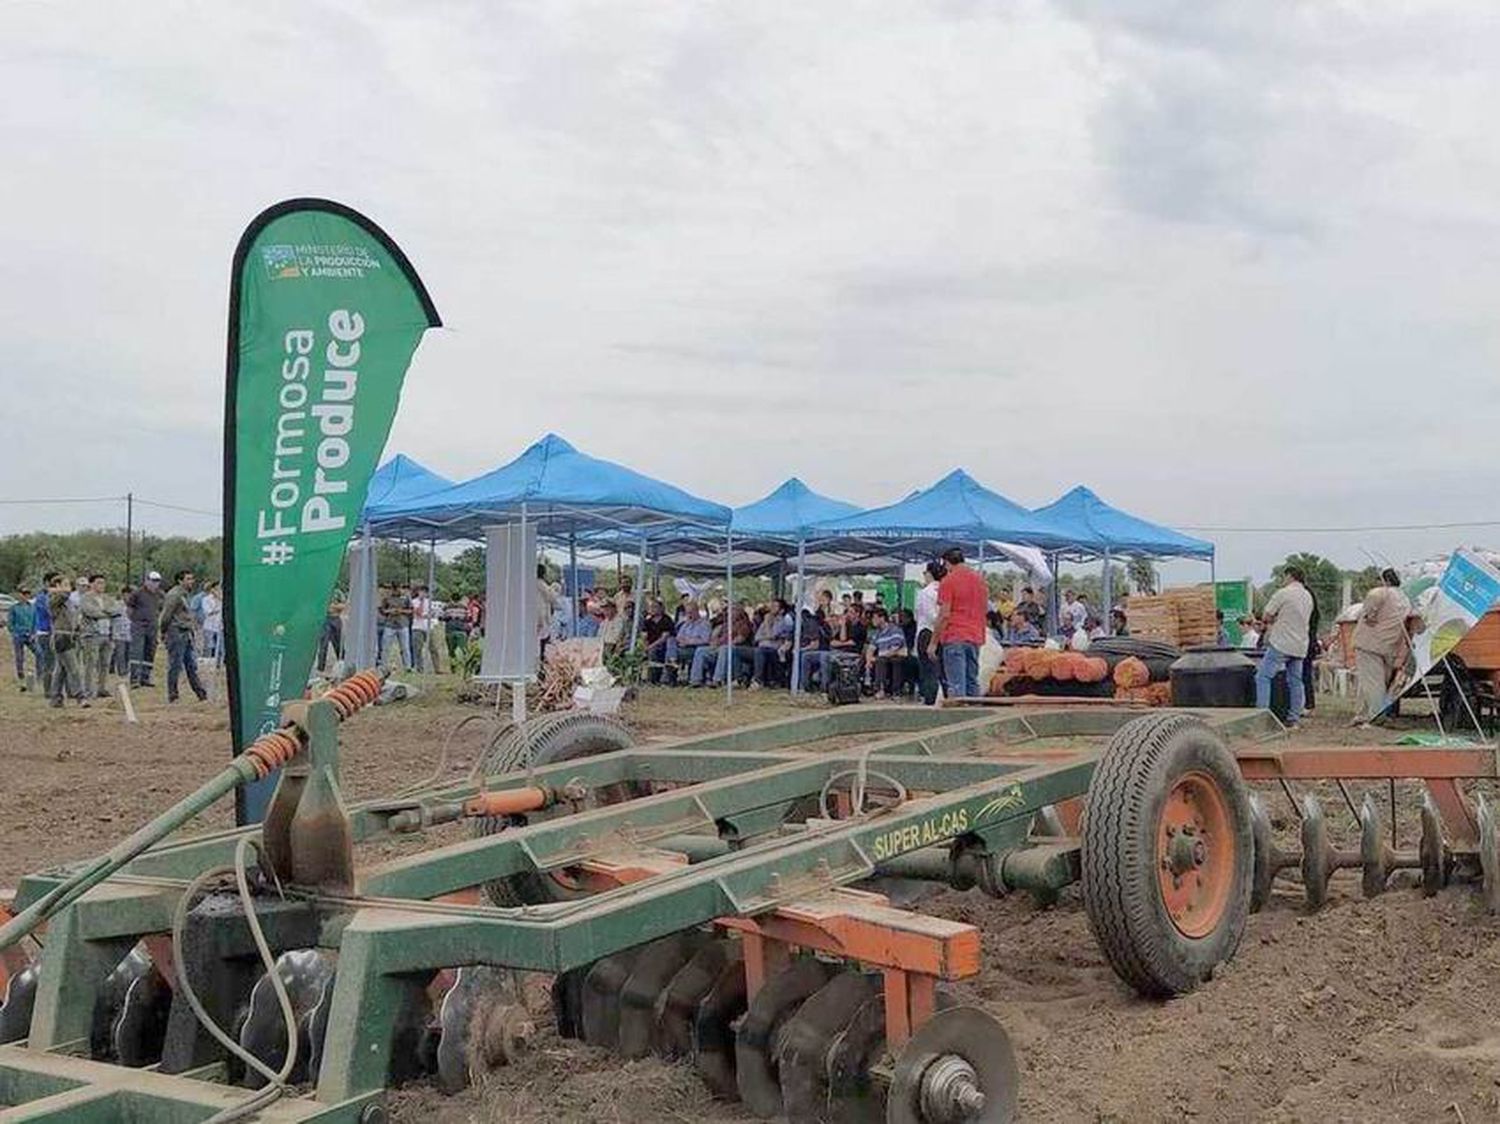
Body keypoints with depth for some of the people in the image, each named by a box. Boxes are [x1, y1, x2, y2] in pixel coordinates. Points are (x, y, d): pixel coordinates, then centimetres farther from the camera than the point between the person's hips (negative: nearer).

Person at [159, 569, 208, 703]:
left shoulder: (186, 594, 18)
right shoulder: (174, 595, -12)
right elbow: (166, 615, -13)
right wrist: (164, 632, -7)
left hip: (186, 634, 9)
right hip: (176, 633, -9)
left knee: (192, 665, 9)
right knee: (175, 665, -4)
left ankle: (201, 694, 10)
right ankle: (172, 696, 2)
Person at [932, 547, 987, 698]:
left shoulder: (948, 581, -8)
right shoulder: (979, 579, 11)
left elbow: (944, 615, -12)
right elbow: (985, 608, 17)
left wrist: (933, 642, -7)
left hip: (954, 637, -6)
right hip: (976, 637, 6)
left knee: (957, 684, -7)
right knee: (972, 682, 12)